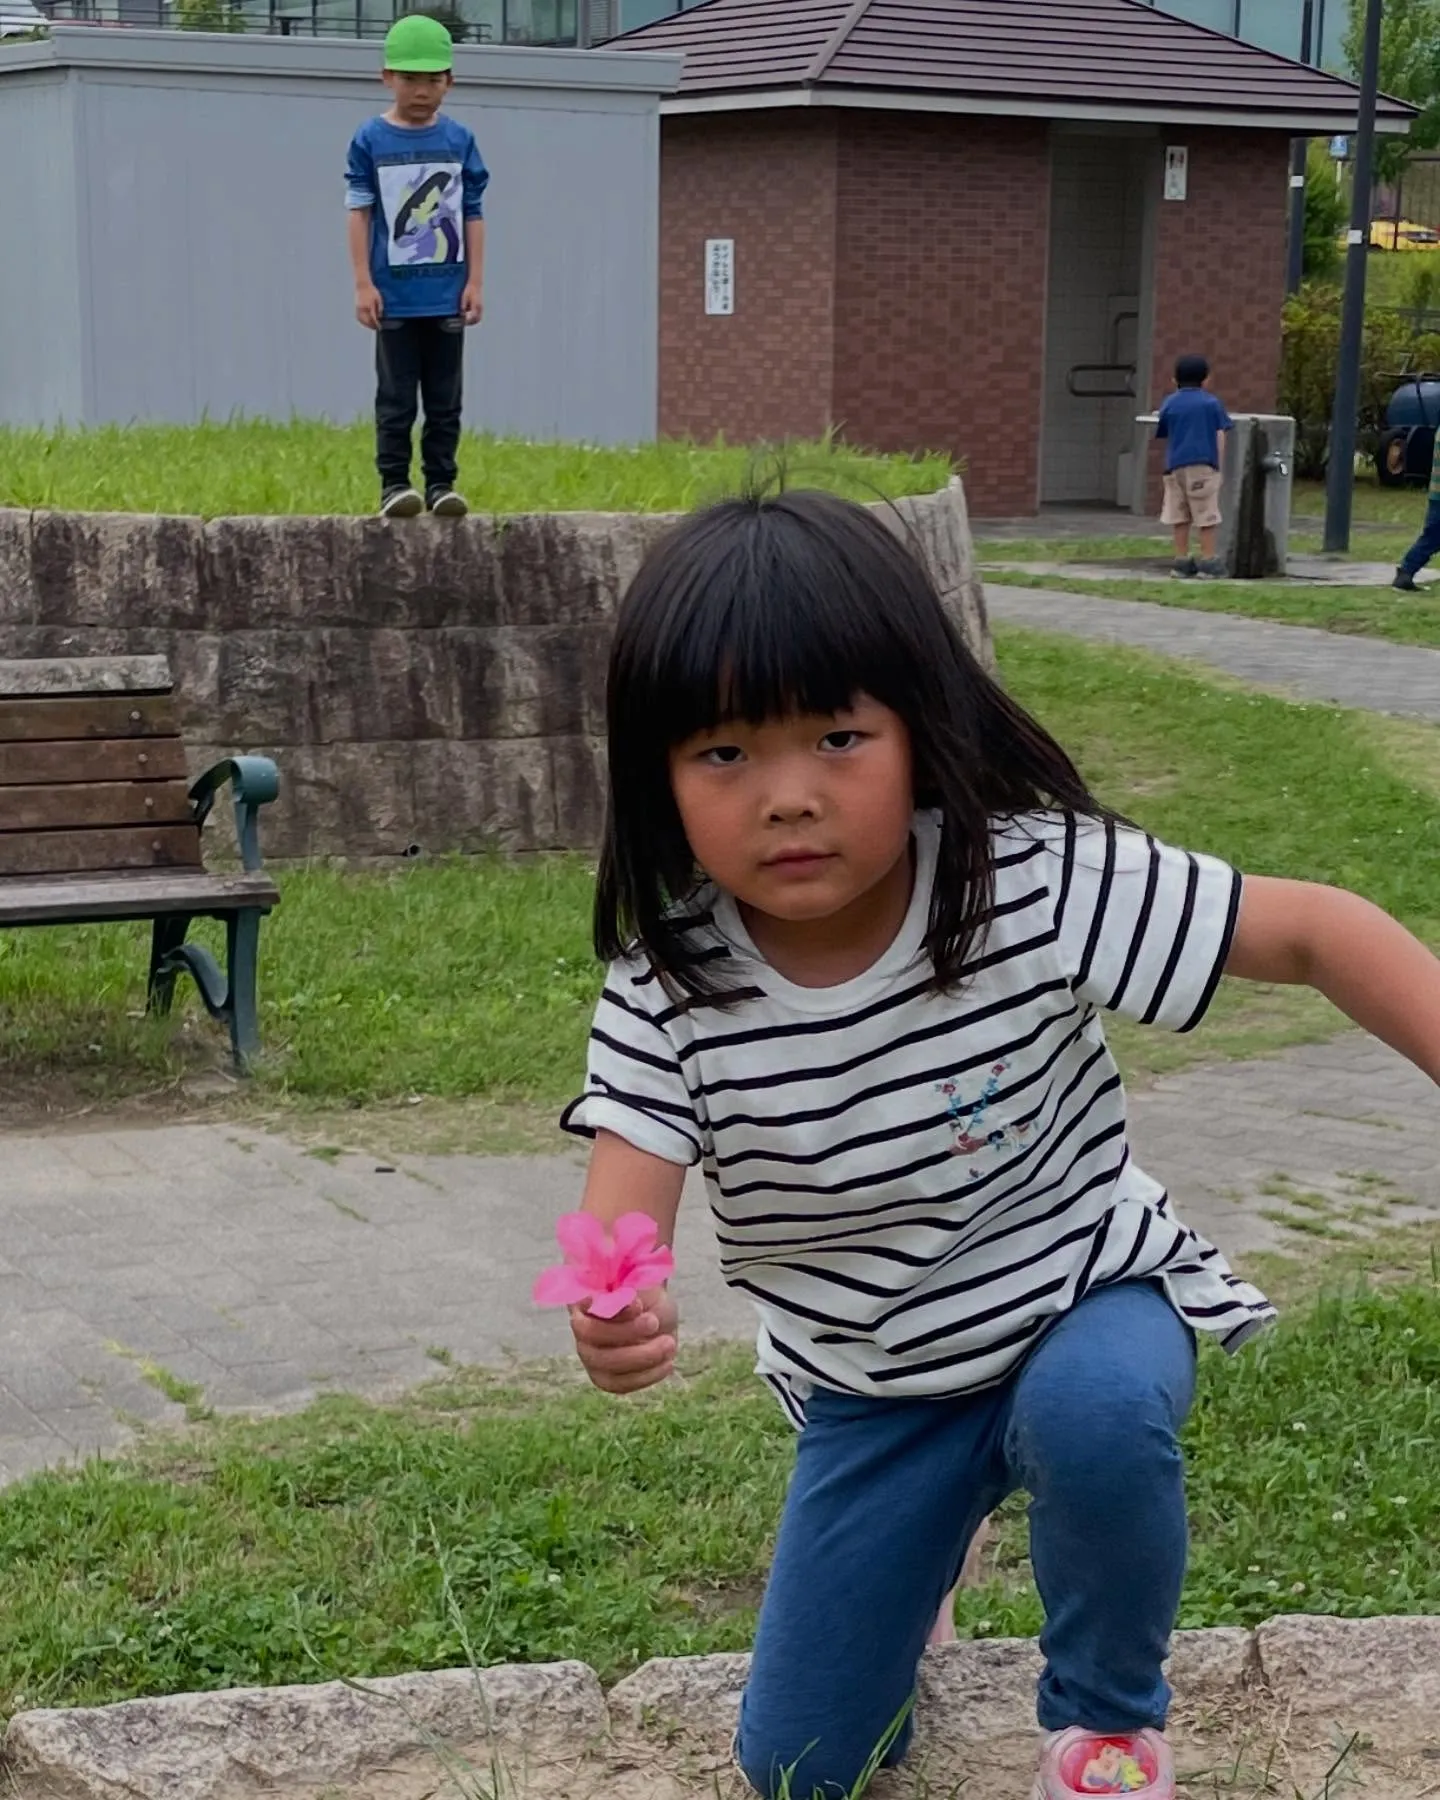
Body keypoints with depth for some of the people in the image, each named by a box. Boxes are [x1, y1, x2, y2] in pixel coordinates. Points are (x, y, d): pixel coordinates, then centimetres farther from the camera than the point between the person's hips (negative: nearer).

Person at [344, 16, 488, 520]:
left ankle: (441, 483, 13)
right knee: (396, 398, 2)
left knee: (445, 398, 7)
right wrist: (363, 284, -6)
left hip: (447, 293, 2)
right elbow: (359, 213, -1)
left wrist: (475, 282, 1)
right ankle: (394, 483, 6)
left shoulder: (459, 140, 4)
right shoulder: (370, 140, -2)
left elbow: (473, 215, 6)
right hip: (394, 294, -2)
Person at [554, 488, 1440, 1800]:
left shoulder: (1039, 884, -25)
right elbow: (619, 1219, -29)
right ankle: (922, 1546, 40)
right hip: (871, 1390, 2)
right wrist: (610, 1314, -53)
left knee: (1098, 1411, -38)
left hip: (1082, 1303, -2)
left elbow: (1314, 930, -20)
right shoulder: (663, 996, -21)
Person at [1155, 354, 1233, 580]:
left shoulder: (1170, 403, 7)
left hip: (1176, 465, 2)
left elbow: (1163, 434, 10)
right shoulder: (1211, 402, 4)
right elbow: (1220, 436, 2)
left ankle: (1182, 561, 10)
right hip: (1204, 465, -2)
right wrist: (1220, 467, 6)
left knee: (1179, 516, 8)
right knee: (1206, 515, 1)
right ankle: (1208, 561, 1)